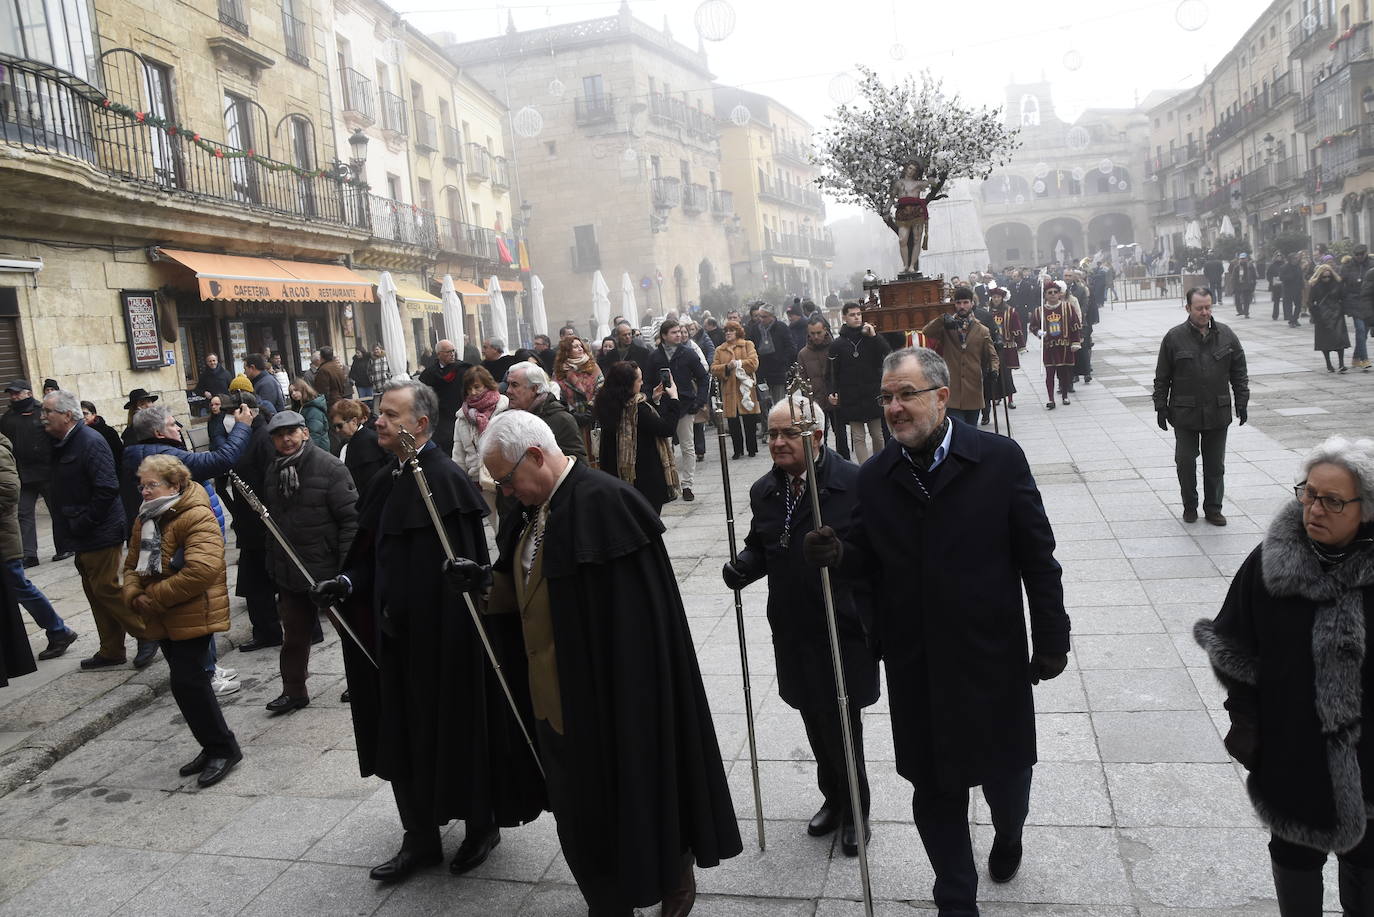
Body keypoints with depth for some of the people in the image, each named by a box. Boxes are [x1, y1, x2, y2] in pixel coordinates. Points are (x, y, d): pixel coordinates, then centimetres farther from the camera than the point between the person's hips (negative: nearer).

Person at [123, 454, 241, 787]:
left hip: (194, 616, -9)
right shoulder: (145, 519, 12)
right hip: (163, 620, 9)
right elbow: (133, 564, 16)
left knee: (187, 682, -10)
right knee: (187, 681, 14)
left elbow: (202, 570, -27)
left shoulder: (197, 517, -17)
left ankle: (223, 748, 5)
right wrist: (134, 595, -5)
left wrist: (154, 597, -20)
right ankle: (214, 746, 27)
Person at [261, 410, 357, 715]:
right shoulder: (273, 472, 7)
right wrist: (273, 566, 13)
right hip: (290, 573, 6)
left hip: (328, 570, -6)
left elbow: (351, 518, -16)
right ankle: (294, 691, 28)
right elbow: (270, 520, 16)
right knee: (294, 635, 15)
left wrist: (347, 567, -20)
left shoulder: (330, 467, -13)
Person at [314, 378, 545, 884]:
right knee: (403, 735, 14)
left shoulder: (446, 479, -18)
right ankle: (421, 837, 31)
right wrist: (348, 582, -5)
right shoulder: (388, 480, 8)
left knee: (455, 730, 8)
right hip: (398, 635, 8)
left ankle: (481, 825, 31)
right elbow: (375, 557, 13)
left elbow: (463, 567, -21)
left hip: (442, 635, -8)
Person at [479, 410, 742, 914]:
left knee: (634, 793, 9)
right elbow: (519, 591, 19)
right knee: (579, 808, 18)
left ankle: (676, 877, 35)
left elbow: (634, 619, -21)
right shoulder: (529, 509, 6)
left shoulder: (605, 503, -21)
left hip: (611, 696, -8)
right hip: (557, 696, 8)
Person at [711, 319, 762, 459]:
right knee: (733, 423, 3)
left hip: (745, 388, -2)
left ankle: (752, 449, 13)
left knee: (749, 422, 1)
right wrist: (727, 367, -13)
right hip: (729, 391, 2)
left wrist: (738, 364, -12)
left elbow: (754, 363, -7)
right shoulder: (720, 350, 13)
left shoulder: (748, 345, 7)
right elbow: (714, 369, 3)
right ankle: (738, 450, 13)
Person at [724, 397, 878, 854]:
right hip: (792, 630, 6)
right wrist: (743, 567, -5)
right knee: (814, 721, 19)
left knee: (842, 725, 5)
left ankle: (854, 810, 30)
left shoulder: (854, 483, -15)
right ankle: (833, 798, 42)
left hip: (844, 629, -5)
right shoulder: (764, 491, 5)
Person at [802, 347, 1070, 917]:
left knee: (1005, 770, 18)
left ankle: (1008, 835, 54)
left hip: (991, 656, -1)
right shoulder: (875, 477, -1)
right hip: (915, 664, 2)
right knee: (934, 789, 12)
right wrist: (839, 555, -17)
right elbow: (869, 562, 5)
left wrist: (1051, 639, -3)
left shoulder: (1000, 459, -9)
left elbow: (1037, 556, -5)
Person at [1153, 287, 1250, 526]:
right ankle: (1190, 506, 22)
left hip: (1218, 413, 2)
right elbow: (1162, 377, 1)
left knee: (1215, 465, 8)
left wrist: (1242, 402, 4)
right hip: (1185, 414, -2)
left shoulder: (1226, 335, 3)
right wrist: (1161, 406, -2)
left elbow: (1239, 373, 9)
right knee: (1185, 462, 5)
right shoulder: (1174, 337, -3)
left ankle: (1213, 508, 21)